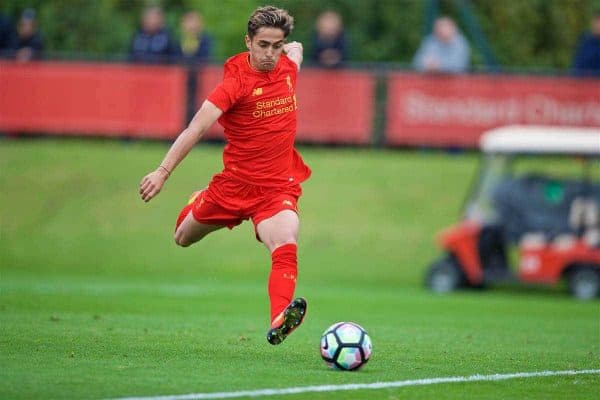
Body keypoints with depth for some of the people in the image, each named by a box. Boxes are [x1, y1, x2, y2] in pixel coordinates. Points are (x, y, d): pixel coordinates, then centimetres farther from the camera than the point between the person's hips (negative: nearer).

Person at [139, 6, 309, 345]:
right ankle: (196, 205, 58)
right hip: (235, 183, -2)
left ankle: (279, 323, -47)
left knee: (286, 249, -27)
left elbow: (296, 48, 28)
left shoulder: (288, 66, -1)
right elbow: (197, 128, -28)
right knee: (184, 238, 21)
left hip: (278, 188, 2)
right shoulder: (236, 82, -18)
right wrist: (163, 171, -36)